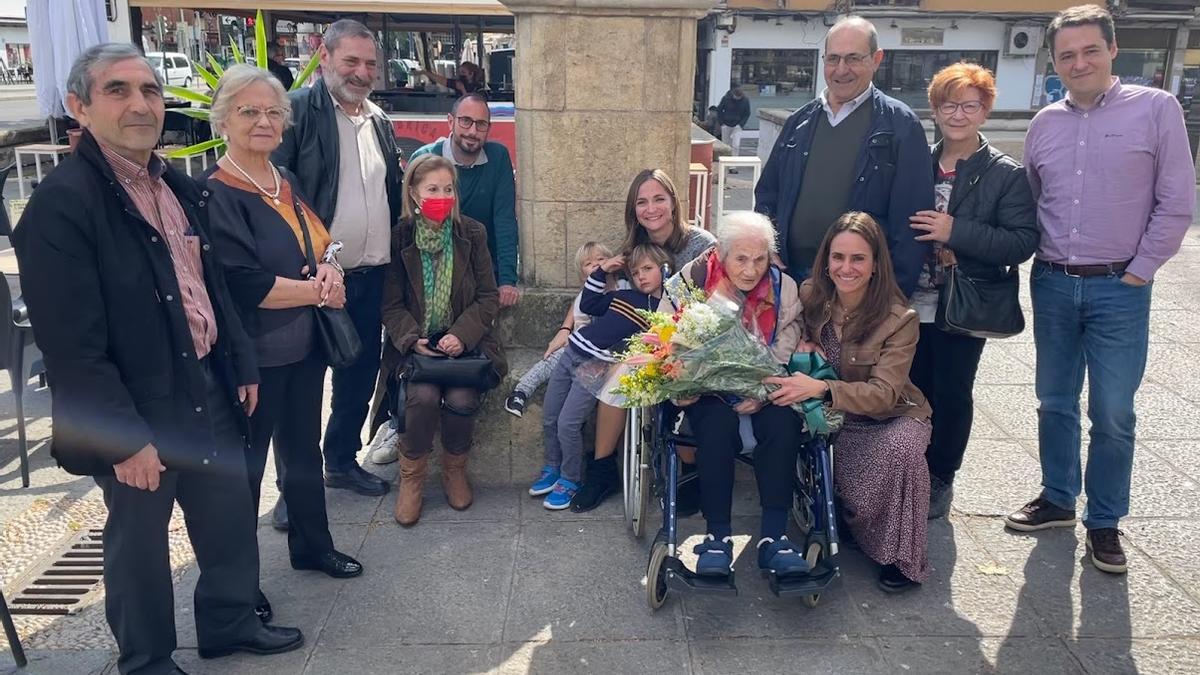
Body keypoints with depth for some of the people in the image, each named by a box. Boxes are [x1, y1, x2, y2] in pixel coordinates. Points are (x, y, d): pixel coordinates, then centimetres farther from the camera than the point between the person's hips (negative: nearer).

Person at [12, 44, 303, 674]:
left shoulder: (178, 186, 6)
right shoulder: (60, 203, -20)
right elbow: (73, 348, -22)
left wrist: (242, 365, 13)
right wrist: (125, 438, -20)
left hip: (207, 389, 7)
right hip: (138, 414, -7)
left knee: (230, 519, 19)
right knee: (139, 542, 13)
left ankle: (230, 621, 42)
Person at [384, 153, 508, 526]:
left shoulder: (472, 233, 2)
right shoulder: (399, 237, -1)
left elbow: (488, 297, 2)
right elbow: (391, 303, 0)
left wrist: (461, 335, -13)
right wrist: (412, 339, -16)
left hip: (465, 339, 1)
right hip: (416, 342, 0)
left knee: (461, 399, -25)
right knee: (423, 396, -27)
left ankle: (454, 470, 6)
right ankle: (411, 477, -2)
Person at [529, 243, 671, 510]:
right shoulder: (623, 296, 16)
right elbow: (588, 304, 23)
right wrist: (602, 272, 17)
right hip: (572, 352, 6)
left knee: (567, 424, -12)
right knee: (548, 418, 10)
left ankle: (571, 480, 9)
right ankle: (552, 469, 31)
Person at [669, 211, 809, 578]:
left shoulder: (782, 287, 0)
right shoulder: (692, 280, -5)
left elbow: (786, 353, -4)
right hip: (705, 390, -2)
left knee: (784, 421, -29)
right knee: (718, 422, -34)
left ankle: (773, 536, -23)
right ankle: (718, 535, -23)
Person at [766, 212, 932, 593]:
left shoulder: (899, 319, -18)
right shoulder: (811, 295, -6)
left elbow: (883, 393, -25)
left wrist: (819, 389, -40)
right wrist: (800, 346, -13)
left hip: (888, 418, -3)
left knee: (903, 446, -37)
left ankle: (904, 557, -14)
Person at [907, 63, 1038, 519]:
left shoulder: (1007, 174, -4)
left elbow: (1023, 242, -11)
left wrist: (956, 232, -21)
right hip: (912, 302, 3)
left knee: (952, 395, 8)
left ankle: (940, 480, 24)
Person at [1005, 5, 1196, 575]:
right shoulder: (1044, 124, 7)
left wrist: (1138, 272, -8)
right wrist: (1036, 262, 5)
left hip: (1119, 289, -3)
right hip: (1053, 285, 4)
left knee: (1112, 414, 2)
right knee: (1055, 403, 13)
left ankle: (1104, 522, 18)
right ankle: (1057, 499, 30)